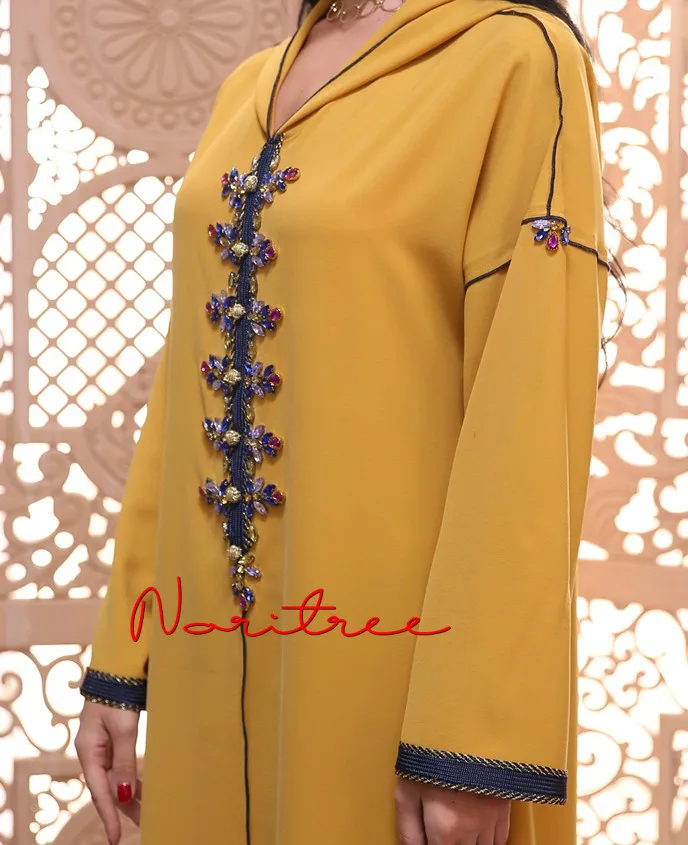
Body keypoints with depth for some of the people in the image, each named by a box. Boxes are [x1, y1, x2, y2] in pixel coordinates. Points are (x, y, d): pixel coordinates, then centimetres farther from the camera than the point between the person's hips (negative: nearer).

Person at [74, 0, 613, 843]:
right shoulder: (248, 89, 12)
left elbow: (531, 410, -15)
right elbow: (187, 380, 12)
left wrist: (469, 741, -19)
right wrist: (119, 657, 9)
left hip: (390, 656, -6)